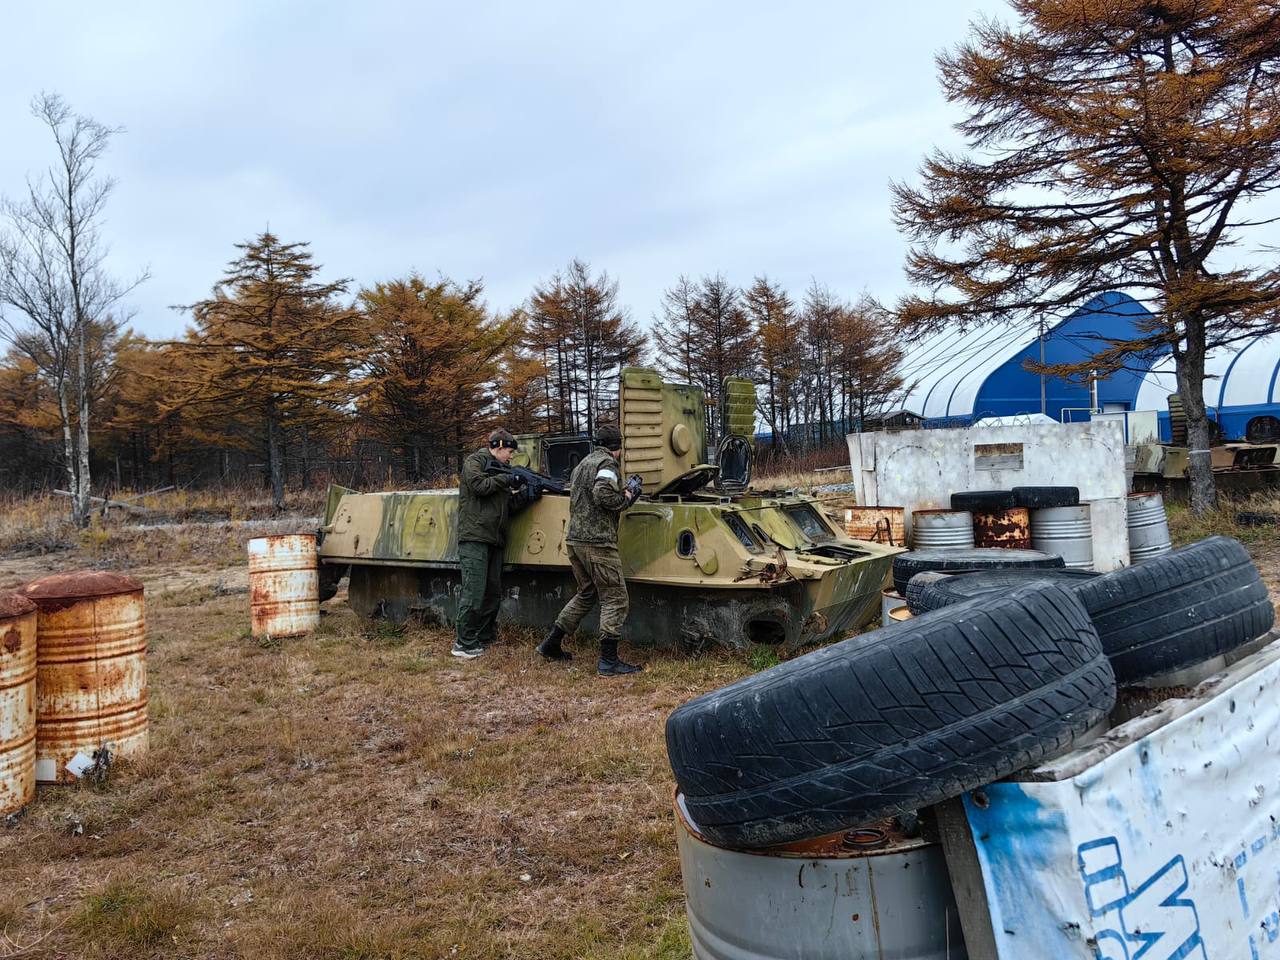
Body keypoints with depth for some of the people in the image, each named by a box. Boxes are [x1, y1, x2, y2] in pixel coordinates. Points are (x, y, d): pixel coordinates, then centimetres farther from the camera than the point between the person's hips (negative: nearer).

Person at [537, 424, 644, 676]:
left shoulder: (582, 464, 21)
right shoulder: (608, 462, -8)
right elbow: (602, 495, -24)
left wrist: (622, 490, 17)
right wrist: (625, 498, -6)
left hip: (574, 540, 9)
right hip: (598, 542, -9)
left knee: (586, 594, 22)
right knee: (614, 599, -3)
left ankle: (551, 644, 25)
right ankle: (608, 660, -3)